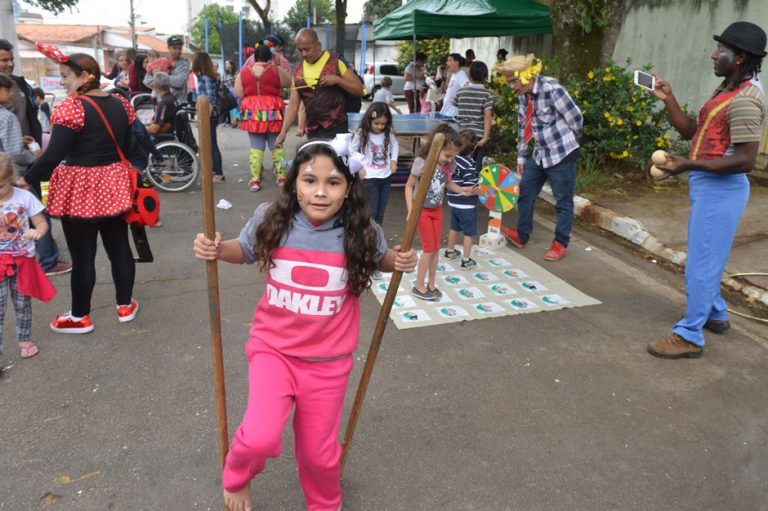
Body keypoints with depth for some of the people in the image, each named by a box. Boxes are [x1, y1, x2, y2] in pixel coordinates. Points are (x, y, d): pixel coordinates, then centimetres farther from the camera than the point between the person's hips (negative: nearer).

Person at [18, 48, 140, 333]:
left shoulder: (72, 107, -17)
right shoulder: (121, 104, 4)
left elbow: (54, 154, -19)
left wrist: (27, 179, -6)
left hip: (79, 189, -6)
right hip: (114, 184, 7)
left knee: (82, 255, 4)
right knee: (119, 247, 14)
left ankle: (80, 317, 18)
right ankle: (125, 305, 26)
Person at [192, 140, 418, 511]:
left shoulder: (362, 232, -15)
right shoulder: (270, 220, -14)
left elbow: (378, 258, 9)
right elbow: (245, 250, 8)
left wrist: (400, 260, -13)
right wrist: (216, 249, -12)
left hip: (327, 360, 1)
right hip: (273, 348, 0)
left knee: (318, 452, 15)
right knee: (260, 438, -19)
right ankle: (236, 478, 20)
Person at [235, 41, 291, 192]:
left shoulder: (244, 72, 3)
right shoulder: (275, 70, -3)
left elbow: (238, 93, 3)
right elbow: (288, 83, 12)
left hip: (252, 113, 2)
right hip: (272, 112, -1)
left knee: (256, 147, 5)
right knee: (276, 145, 8)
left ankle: (255, 179, 1)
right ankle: (281, 176, 10)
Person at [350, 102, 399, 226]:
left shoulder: (389, 133, -3)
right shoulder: (361, 134, -12)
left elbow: (395, 144, 17)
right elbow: (351, 152, -2)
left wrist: (394, 160, 6)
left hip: (386, 176, 4)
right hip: (369, 178, -4)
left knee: (381, 212, 12)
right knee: (371, 212, -4)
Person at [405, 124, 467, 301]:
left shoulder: (449, 165, -10)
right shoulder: (422, 162, -25)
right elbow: (409, 186, -16)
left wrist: (463, 190, -8)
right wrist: (411, 211, -22)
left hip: (437, 209, 5)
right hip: (422, 210, -5)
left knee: (436, 247, 10)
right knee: (429, 248, -2)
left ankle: (431, 284, 25)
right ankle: (419, 286, 14)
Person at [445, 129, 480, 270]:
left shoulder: (453, 159, -2)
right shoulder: (470, 164, -23)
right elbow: (470, 189, -24)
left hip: (453, 202, 7)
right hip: (467, 205, -7)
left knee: (454, 228, 26)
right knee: (468, 233, 6)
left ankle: (450, 251, 42)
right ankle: (466, 260, 12)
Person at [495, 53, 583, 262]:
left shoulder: (552, 89, -23)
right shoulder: (522, 95, 1)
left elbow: (575, 118, -15)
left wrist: (567, 141, 3)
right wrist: (521, 155, 14)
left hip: (562, 154, -8)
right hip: (539, 154, 8)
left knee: (563, 201, 5)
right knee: (525, 193, 13)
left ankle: (560, 243, 18)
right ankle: (521, 235, 29)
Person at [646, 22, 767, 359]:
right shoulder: (727, 89, 12)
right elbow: (692, 132, 11)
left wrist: (688, 165, -28)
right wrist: (668, 99, 2)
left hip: (720, 188, -11)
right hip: (707, 184, 11)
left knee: (701, 262, -5)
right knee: (705, 257, 22)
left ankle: (689, 337, 5)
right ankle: (715, 315, 39)